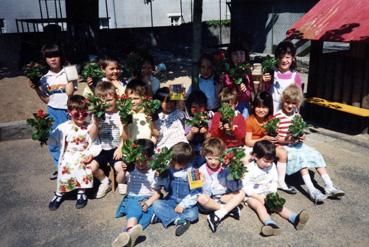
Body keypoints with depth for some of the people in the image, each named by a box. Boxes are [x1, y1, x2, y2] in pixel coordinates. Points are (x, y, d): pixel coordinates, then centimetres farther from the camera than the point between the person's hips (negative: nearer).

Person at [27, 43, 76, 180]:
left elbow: (69, 93, -16)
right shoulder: (44, 79, 4)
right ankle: (59, 167, 29)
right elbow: (46, 100, 8)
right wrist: (36, 88, -2)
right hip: (52, 112, 4)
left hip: (67, 111, -4)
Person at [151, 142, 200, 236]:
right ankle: (180, 220, -31)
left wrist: (183, 205, -19)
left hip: (186, 203, -3)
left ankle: (162, 215, -25)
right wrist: (161, 177, -12)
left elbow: (195, 193, -14)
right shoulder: (170, 170, -3)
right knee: (157, 204, -22)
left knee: (192, 214, -31)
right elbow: (167, 188, 5)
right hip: (172, 201, 3)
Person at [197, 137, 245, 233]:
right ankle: (230, 208, -20)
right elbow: (203, 192, -13)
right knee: (201, 198, -34)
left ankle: (218, 215, -30)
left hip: (224, 198, 3)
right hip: (210, 200, -2)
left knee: (241, 193, -18)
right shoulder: (202, 170, -8)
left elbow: (234, 188, -4)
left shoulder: (225, 168, -2)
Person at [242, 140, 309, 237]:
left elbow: (274, 182, 7)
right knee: (259, 205, -31)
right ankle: (270, 224, -57)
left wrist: (273, 194, -10)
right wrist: (259, 197, -21)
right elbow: (245, 187, -15)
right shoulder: (249, 169, -16)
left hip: (267, 194, 5)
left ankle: (294, 218, -41)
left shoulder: (272, 166, -1)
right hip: (252, 196, -4)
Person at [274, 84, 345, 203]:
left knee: (316, 154, -10)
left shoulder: (297, 115, 10)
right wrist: (286, 140, -26)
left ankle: (329, 186, -10)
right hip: (283, 147, -7)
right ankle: (312, 191, -36)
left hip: (297, 144, 7)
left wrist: (301, 136, -4)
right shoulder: (278, 116, -11)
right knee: (301, 157, -30)